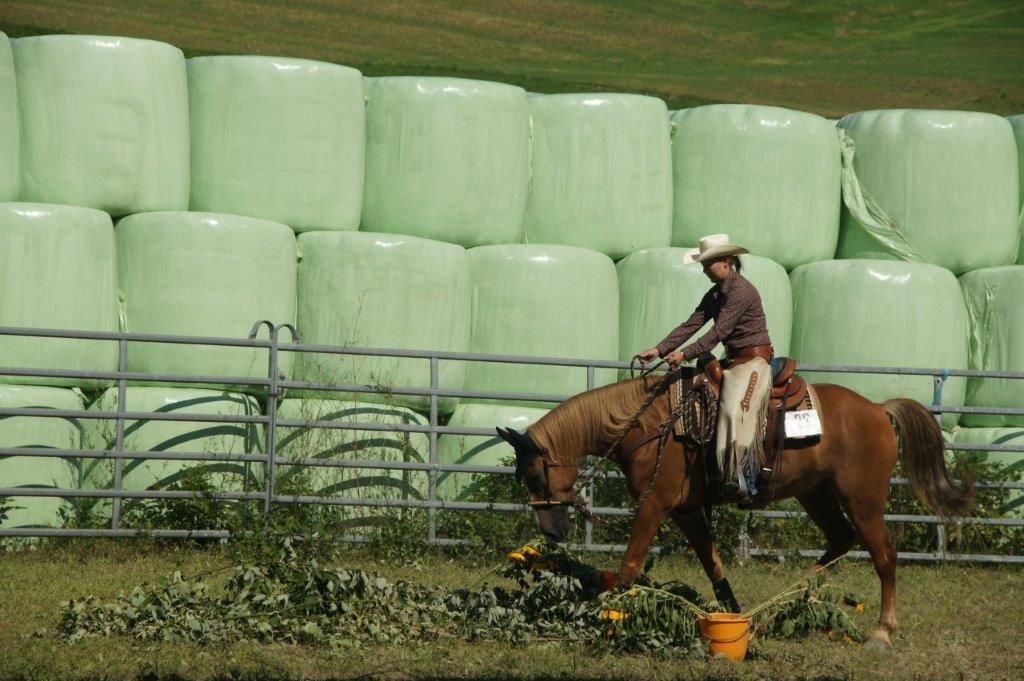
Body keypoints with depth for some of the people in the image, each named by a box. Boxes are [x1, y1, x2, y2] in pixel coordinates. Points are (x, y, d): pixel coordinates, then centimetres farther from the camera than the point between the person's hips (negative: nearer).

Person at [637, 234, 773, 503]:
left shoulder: (741, 291, -16)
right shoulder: (715, 295, 13)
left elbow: (719, 332, -21)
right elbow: (691, 325, 10)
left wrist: (685, 354, -24)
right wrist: (659, 350, 0)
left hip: (755, 361, -10)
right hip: (733, 362, 10)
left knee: (735, 408, -28)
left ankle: (742, 480, -34)